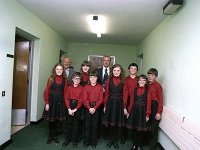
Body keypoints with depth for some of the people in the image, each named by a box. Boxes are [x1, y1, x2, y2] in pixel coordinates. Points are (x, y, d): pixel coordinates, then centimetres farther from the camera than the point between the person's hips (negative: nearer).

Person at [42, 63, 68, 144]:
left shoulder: (65, 80, 1)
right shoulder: (51, 79, -3)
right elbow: (47, 91, -5)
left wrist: (64, 102, -9)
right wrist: (47, 103, -9)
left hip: (60, 101, 1)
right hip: (51, 100, -1)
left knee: (57, 119, 11)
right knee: (51, 120, 9)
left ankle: (55, 136, 28)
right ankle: (50, 136, 26)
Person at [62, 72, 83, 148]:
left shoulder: (81, 88, -3)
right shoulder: (69, 87, 4)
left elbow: (81, 100, -7)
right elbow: (66, 98, -1)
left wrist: (75, 109, -13)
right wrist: (69, 109, -11)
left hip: (77, 108, -2)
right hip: (69, 106, 2)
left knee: (76, 124, 7)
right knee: (69, 123, 9)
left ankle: (75, 141, 20)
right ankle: (67, 139, 24)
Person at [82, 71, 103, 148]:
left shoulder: (100, 87, 2)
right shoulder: (86, 86, 4)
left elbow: (100, 99, -3)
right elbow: (85, 99, -2)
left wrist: (94, 108, -12)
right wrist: (89, 108, -13)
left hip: (96, 108, 0)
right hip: (88, 108, 1)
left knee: (94, 125, 6)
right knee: (87, 125, 5)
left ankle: (94, 142, 19)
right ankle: (86, 142, 18)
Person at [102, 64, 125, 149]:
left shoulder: (123, 81, 0)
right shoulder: (109, 80, 0)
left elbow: (124, 95, -1)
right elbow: (106, 93, 0)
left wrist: (124, 106, -6)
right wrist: (105, 105, -4)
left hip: (119, 103, 0)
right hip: (110, 103, 0)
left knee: (117, 123, 10)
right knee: (111, 123, 10)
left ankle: (115, 141, 28)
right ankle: (111, 140, 29)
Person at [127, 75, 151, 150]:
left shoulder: (147, 91, -3)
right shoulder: (135, 90, 6)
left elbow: (148, 103, -7)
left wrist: (147, 115, -11)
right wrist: (129, 112, 3)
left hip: (143, 111, -2)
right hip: (135, 110, 3)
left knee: (141, 129, 8)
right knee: (134, 128, 11)